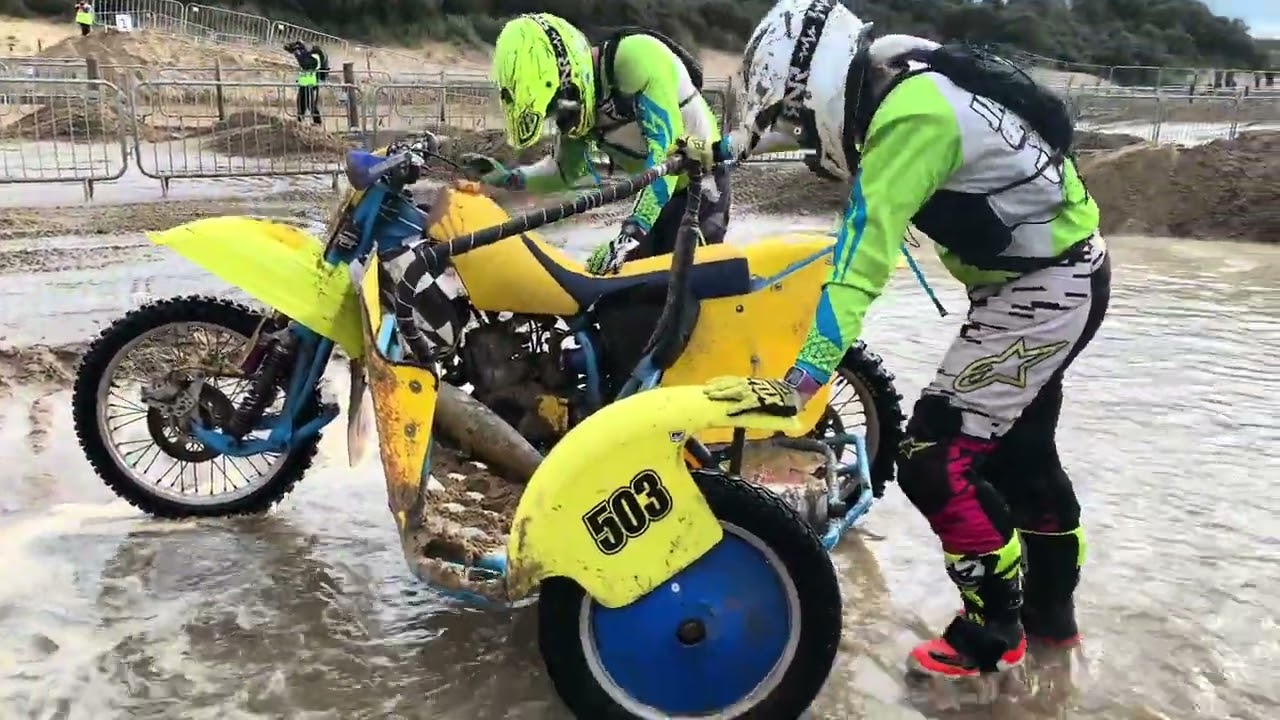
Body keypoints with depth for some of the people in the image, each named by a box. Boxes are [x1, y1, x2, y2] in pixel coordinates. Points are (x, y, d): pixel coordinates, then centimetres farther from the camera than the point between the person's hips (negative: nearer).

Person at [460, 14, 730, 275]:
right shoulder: (578, 101, -5)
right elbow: (568, 171, 9)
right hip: (662, 186, 7)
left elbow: (665, 149, -34)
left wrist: (630, 234, -39)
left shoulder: (638, 57, -29)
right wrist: (508, 178, -8)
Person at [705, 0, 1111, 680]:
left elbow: (859, 266, -33)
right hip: (1056, 276, 11)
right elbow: (821, 115, 22)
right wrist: (725, 146, 27)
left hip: (1044, 289, -11)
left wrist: (794, 387, -33)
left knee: (936, 460, -10)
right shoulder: (896, 78, 0)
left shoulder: (908, 117, -28)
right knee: (1020, 450, 22)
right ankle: (1052, 608, 39)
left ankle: (994, 629, 10)